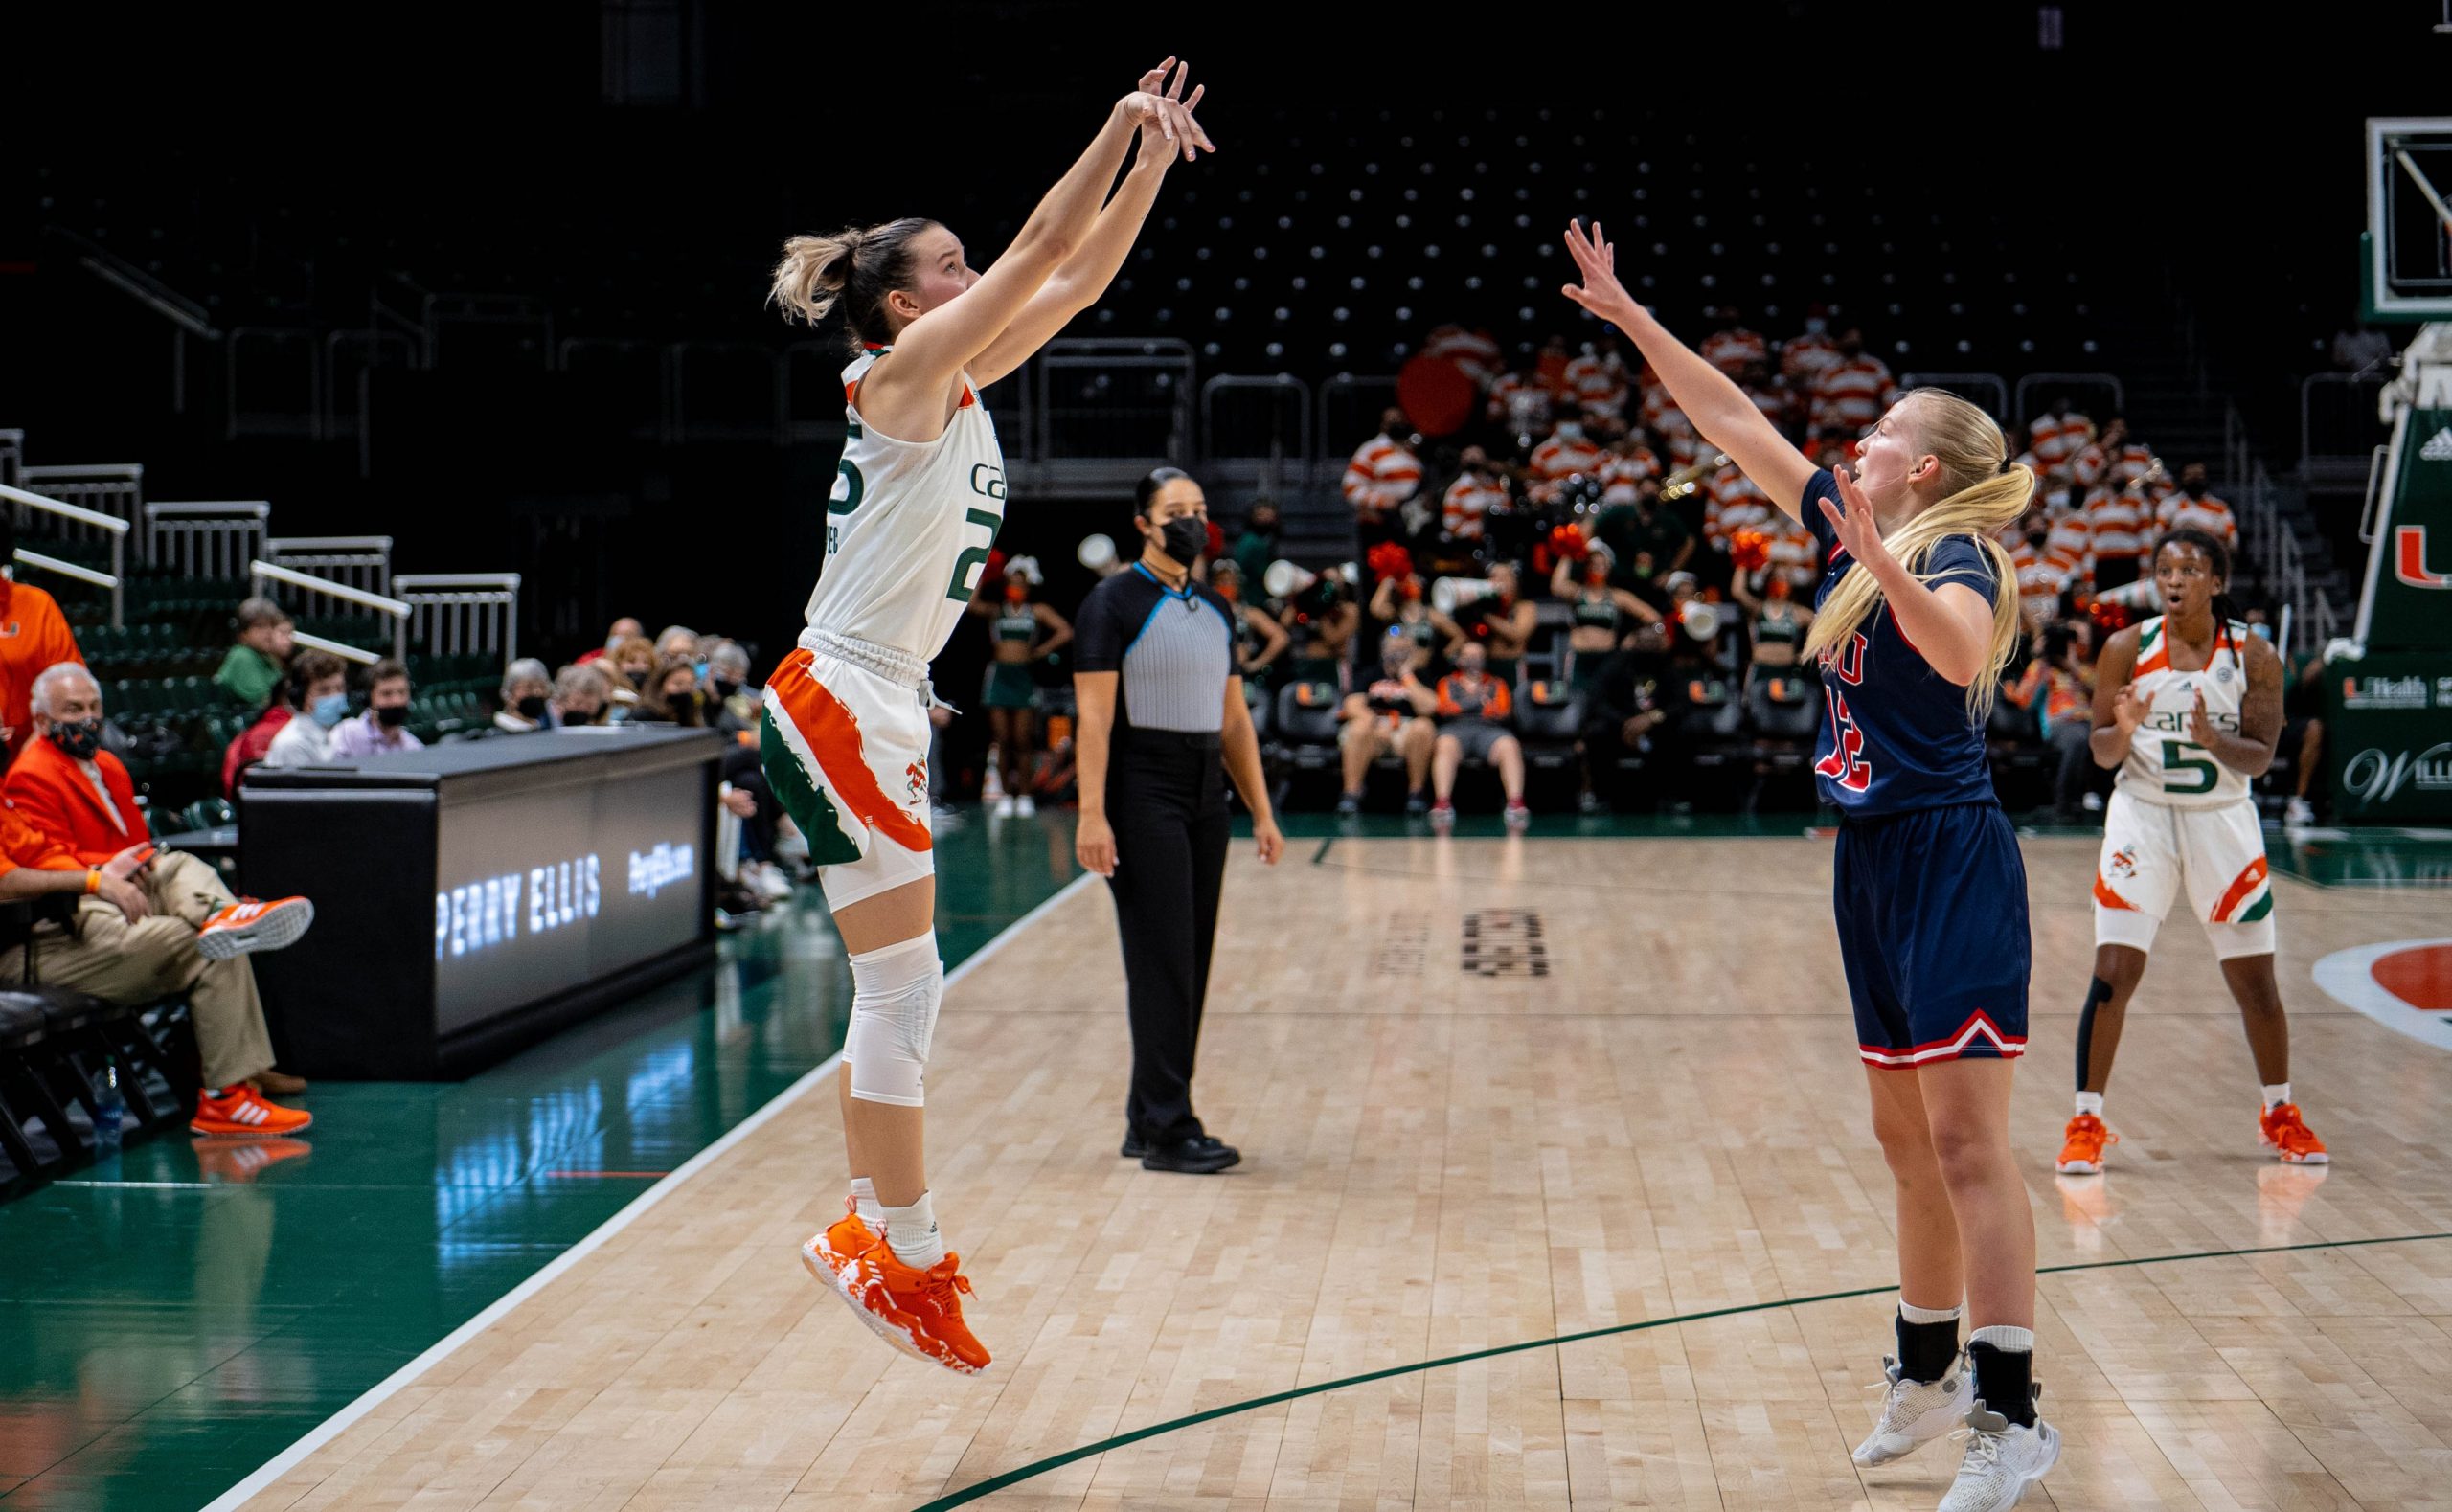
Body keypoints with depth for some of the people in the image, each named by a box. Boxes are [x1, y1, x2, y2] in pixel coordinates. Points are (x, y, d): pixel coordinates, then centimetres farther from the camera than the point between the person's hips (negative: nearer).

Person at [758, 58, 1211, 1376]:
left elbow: (1079, 278, 17)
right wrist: (1124, 124, -7)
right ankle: (903, 1254, 0)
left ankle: (872, 1231, 18)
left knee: (895, 994, 12)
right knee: (903, 991, -6)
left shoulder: (958, 382, 14)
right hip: (842, 709, -10)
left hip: (875, 712, 10)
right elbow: (1042, 250, -13)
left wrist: (1152, 159, 10)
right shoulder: (904, 369, -10)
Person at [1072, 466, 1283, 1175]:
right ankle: (1167, 1128, -6)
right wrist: (1092, 815, -19)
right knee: (1162, 961, -8)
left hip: (1205, 795, 7)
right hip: (1144, 793, -7)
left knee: (1191, 963, 8)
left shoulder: (1215, 610, 15)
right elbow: (1095, 717, -12)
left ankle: (1148, 1118, 16)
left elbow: (1234, 718, 18)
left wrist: (1261, 812, 13)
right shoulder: (1115, 603, -6)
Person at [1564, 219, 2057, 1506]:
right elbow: (1731, 419, 14)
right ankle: (1929, 1376, 26)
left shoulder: (1956, 557, -12)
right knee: (1906, 1135, 15)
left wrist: (1882, 563, -49)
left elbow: (1960, 652, -35)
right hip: (1875, 865, 9)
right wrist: (1627, 315, 13)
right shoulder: (1845, 533, 10)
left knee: (1966, 1142, -9)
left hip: (1951, 865, -9)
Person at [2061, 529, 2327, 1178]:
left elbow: (2260, 759, -9)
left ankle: (2280, 1114, 27)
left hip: (2223, 820, 1)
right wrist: (2124, 731, -26)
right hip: (2142, 816, -1)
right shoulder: (2126, 649, -7)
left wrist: (2212, 739, -28)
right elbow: (2102, 754, -4)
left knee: (2254, 979, 7)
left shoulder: (2254, 656, -7)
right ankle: (2086, 1123, -2)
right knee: (2113, 972, -10)